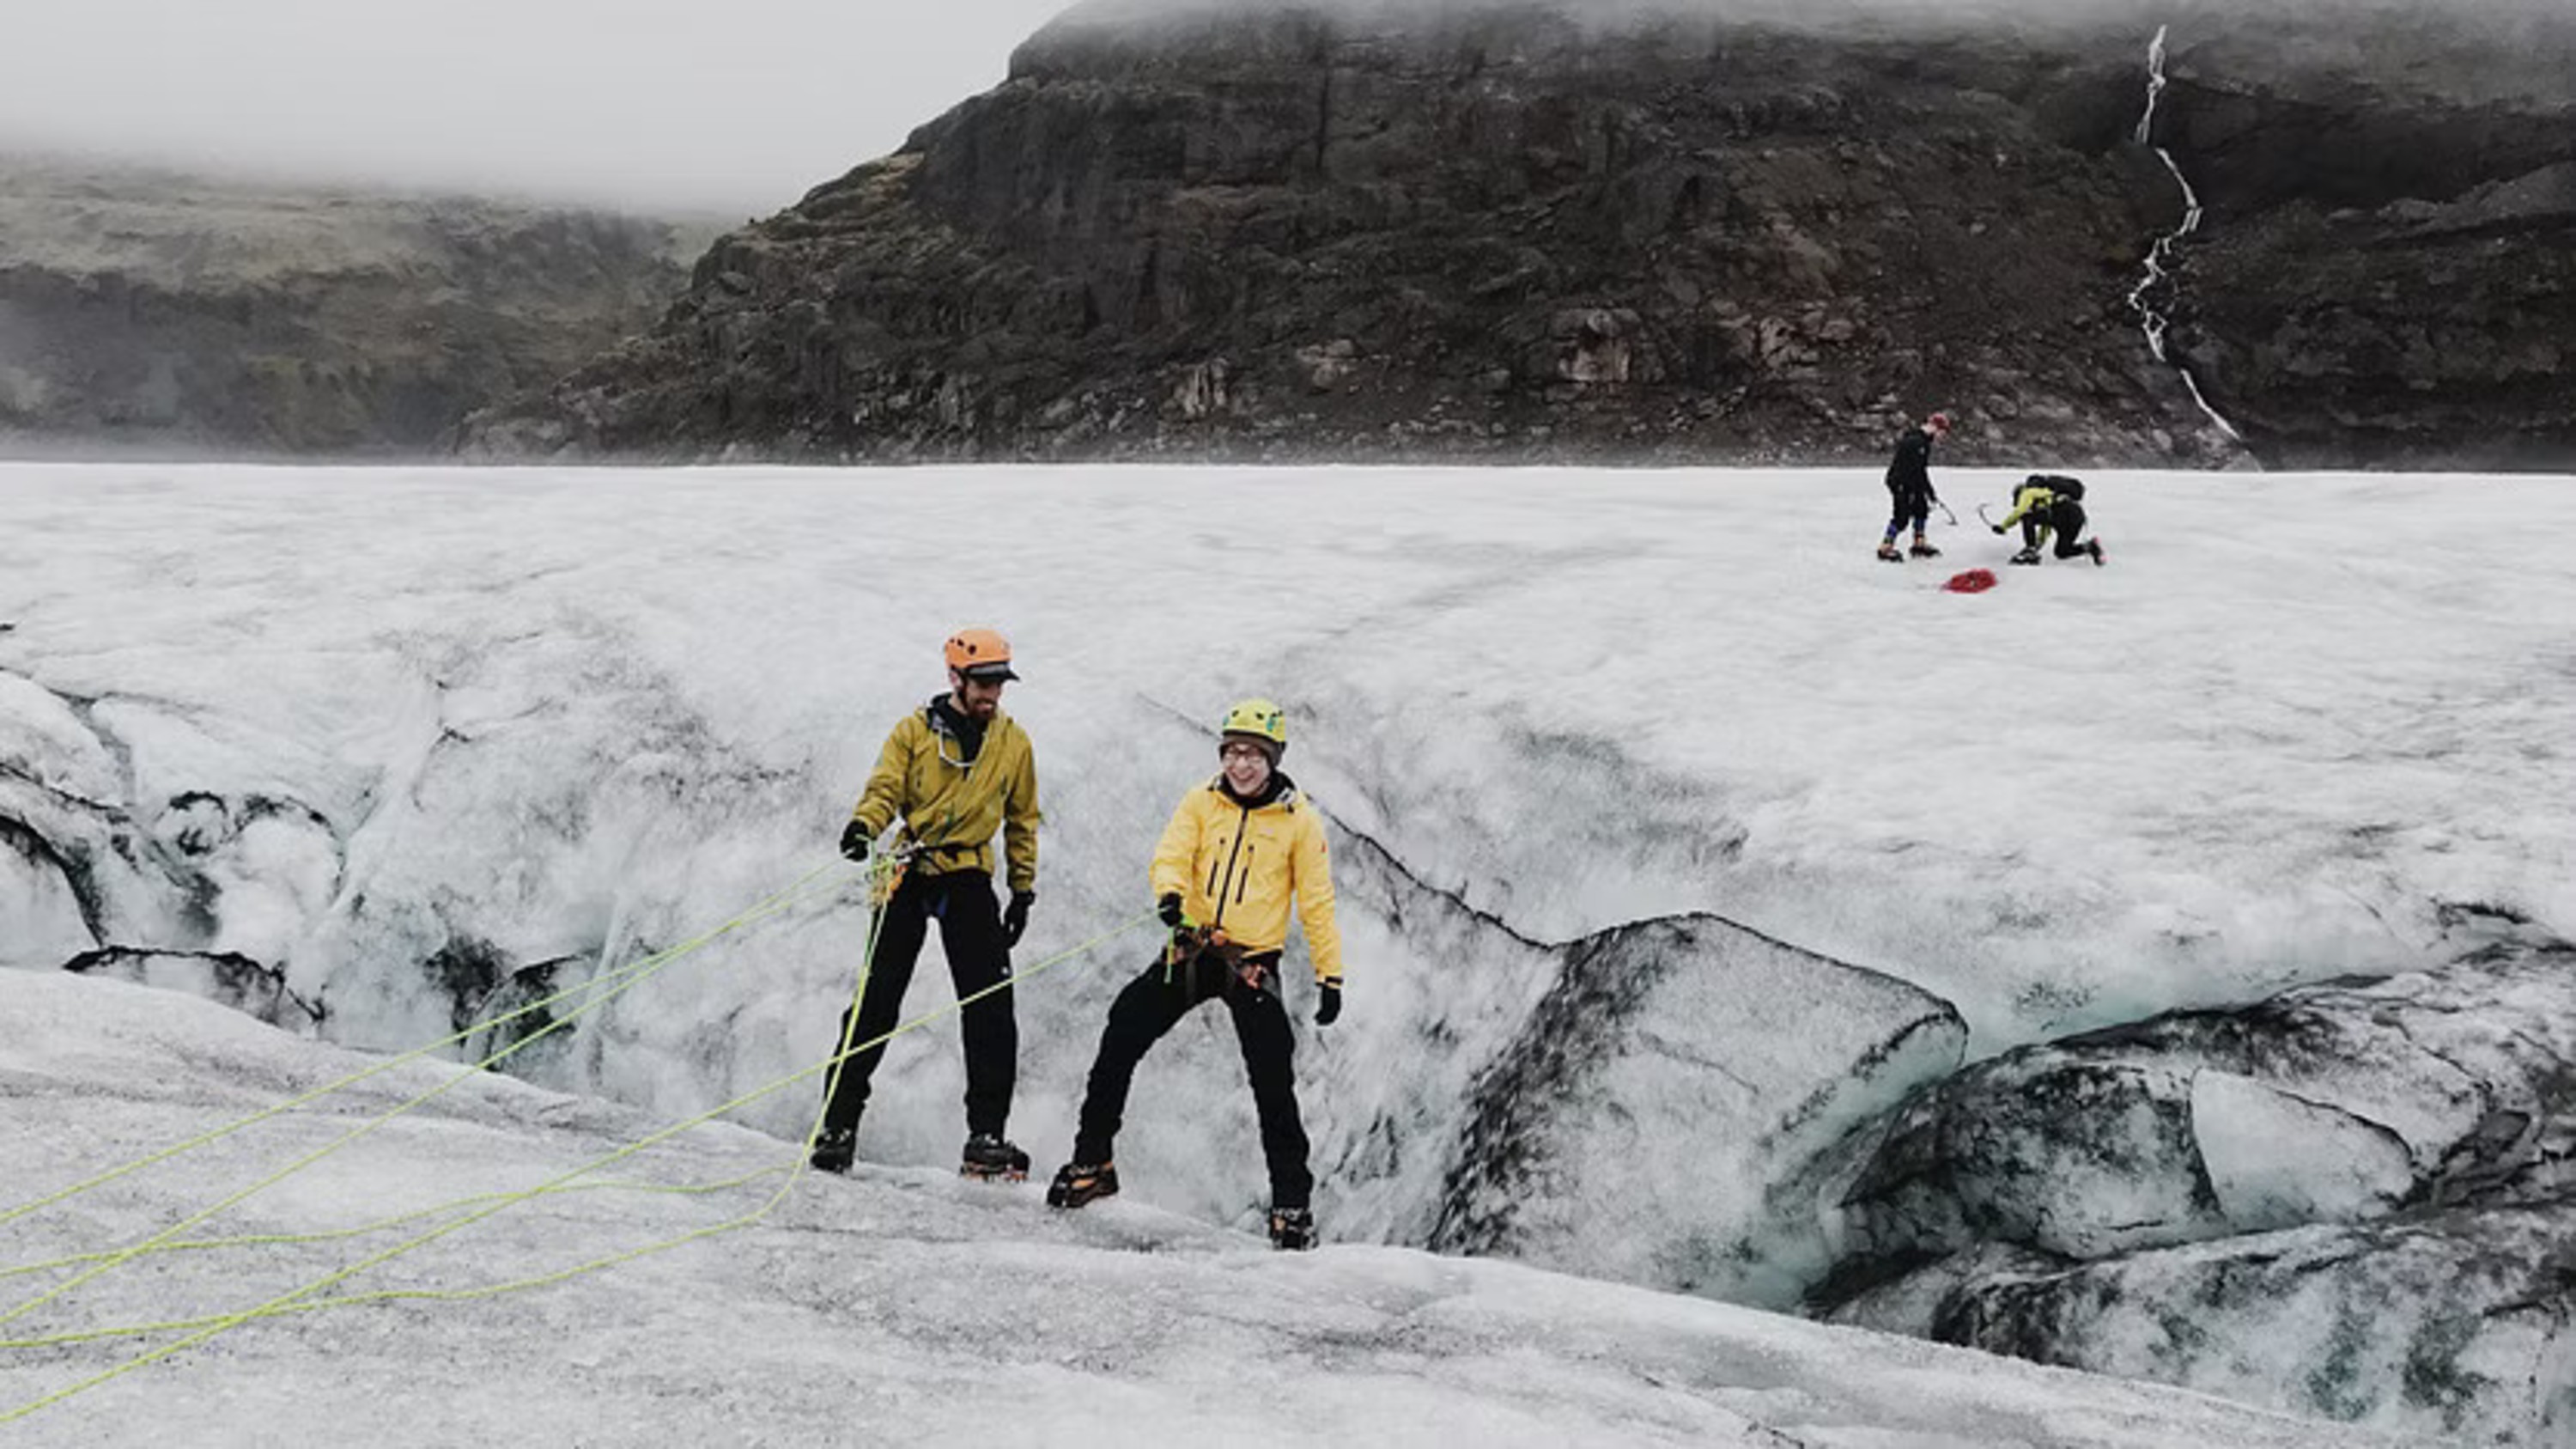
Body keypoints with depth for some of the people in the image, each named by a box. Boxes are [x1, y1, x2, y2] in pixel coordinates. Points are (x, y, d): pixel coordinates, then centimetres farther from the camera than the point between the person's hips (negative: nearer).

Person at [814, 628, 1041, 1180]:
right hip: (911, 872, -2)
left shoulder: (1013, 742, 9)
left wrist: (1024, 890, 13)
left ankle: (987, 1137, -3)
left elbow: (1023, 821, 17)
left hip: (970, 879, 2)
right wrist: (864, 825, -28)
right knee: (876, 1001, -3)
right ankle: (838, 1124, 5)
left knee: (990, 1007, -8)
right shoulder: (916, 730, 3)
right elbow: (885, 789, -6)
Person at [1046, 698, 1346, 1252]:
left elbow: (1317, 901, 1)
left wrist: (1330, 975, -1)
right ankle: (1092, 1161, 8)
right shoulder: (1202, 802, 4)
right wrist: (1170, 893, -31)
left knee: (1273, 1081, -11)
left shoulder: (1298, 820, -2)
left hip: (1254, 962, -3)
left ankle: (1292, 1201, 1)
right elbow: (1172, 854, -8)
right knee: (1121, 1036, -6)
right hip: (1192, 949, 3)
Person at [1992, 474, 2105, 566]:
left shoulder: (2028, 492, 13)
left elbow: (2020, 511, -4)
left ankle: (2030, 552, -2)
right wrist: (2037, 546, 50)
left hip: (2063, 512, -9)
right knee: (2062, 552, 21)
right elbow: (2046, 526, 44)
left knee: (2027, 517, 3)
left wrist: (2003, 526, 7)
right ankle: (2090, 546, 1)